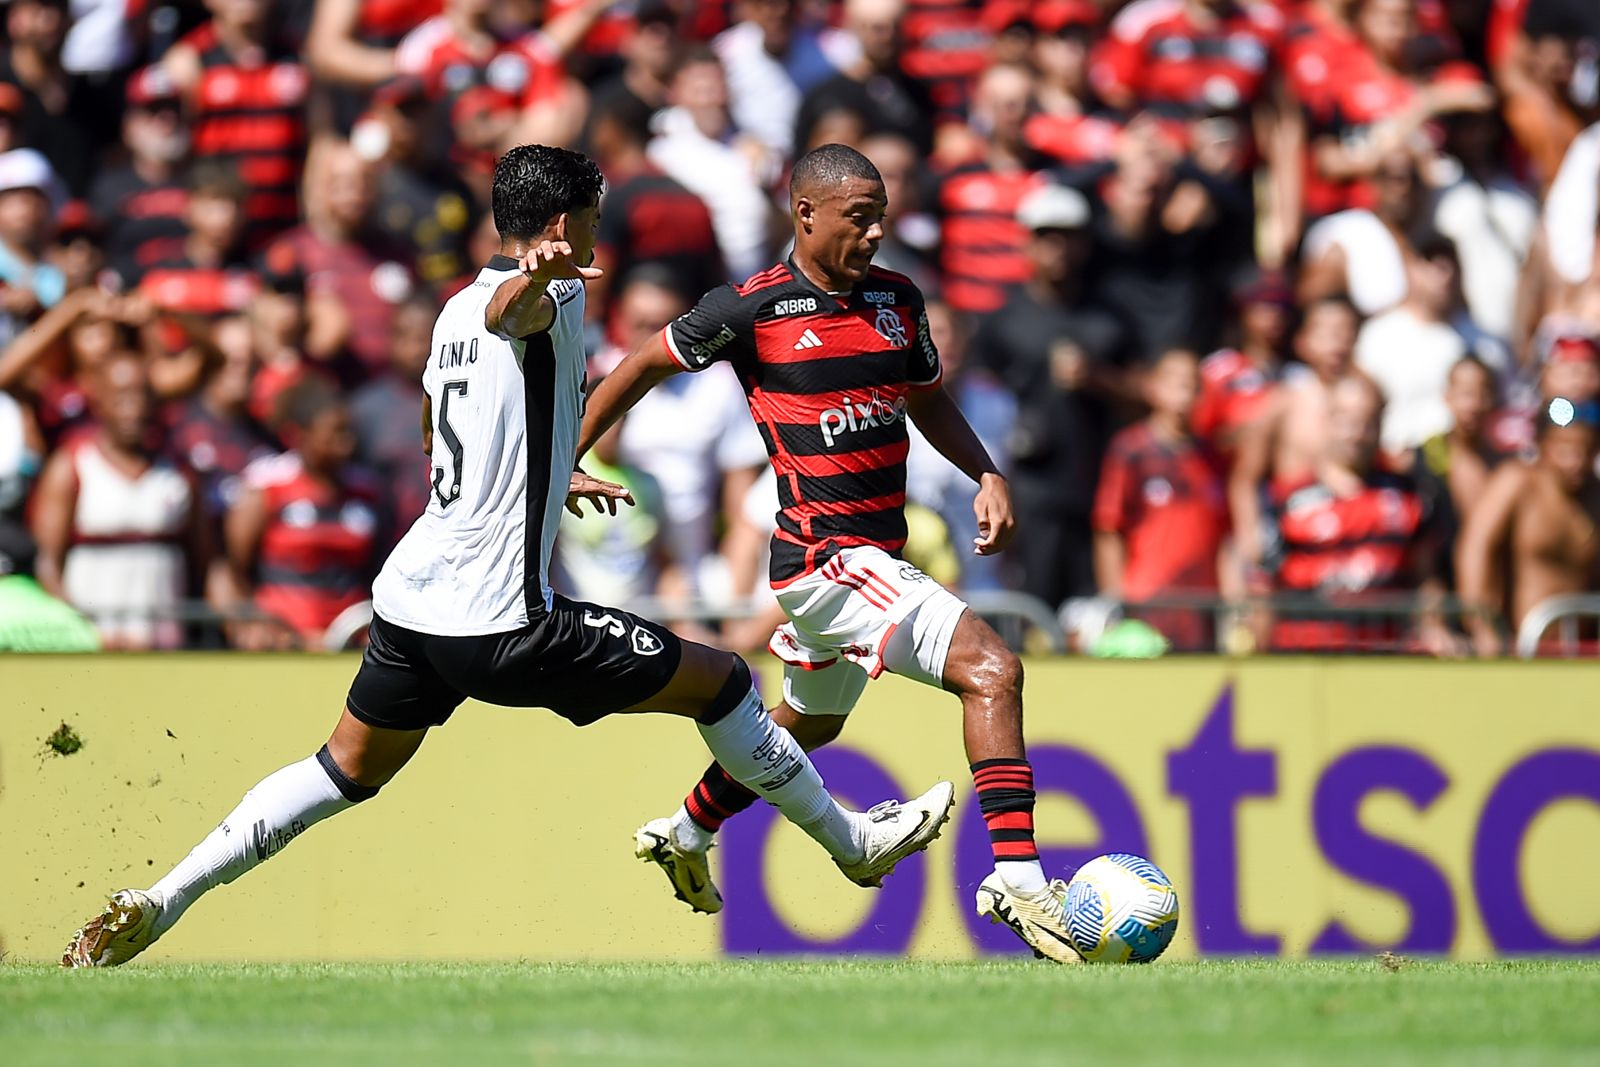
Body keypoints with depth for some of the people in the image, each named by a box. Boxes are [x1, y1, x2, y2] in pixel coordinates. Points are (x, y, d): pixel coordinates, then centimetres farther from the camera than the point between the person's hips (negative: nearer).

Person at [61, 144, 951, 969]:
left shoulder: (454, 314, 18)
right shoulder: (556, 295, -8)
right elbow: (510, 312, -34)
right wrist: (536, 277, -58)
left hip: (410, 597, 8)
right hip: (499, 621, -8)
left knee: (348, 771, 19)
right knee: (721, 682, 3)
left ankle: (158, 903, 10)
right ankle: (851, 841, 14)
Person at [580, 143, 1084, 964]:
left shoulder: (897, 300, 7)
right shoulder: (752, 310, -10)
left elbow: (928, 401, 22)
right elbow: (643, 367, 4)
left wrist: (986, 475, 5)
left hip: (877, 553, 9)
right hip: (827, 557, -9)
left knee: (809, 724, 30)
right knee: (991, 672, -23)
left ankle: (682, 835, 53)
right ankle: (1017, 880, -26)